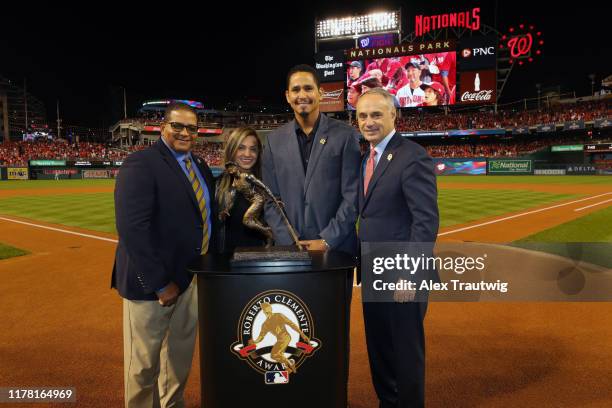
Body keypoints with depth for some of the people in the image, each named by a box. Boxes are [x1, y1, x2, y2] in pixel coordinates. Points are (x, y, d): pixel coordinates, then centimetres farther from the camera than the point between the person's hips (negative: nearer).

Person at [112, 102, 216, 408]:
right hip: (153, 282, -7)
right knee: (144, 363, 10)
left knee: (181, 356, 22)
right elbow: (132, 228, -23)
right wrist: (159, 283, -22)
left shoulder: (201, 167, 10)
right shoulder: (140, 164, -14)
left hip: (194, 277, 7)